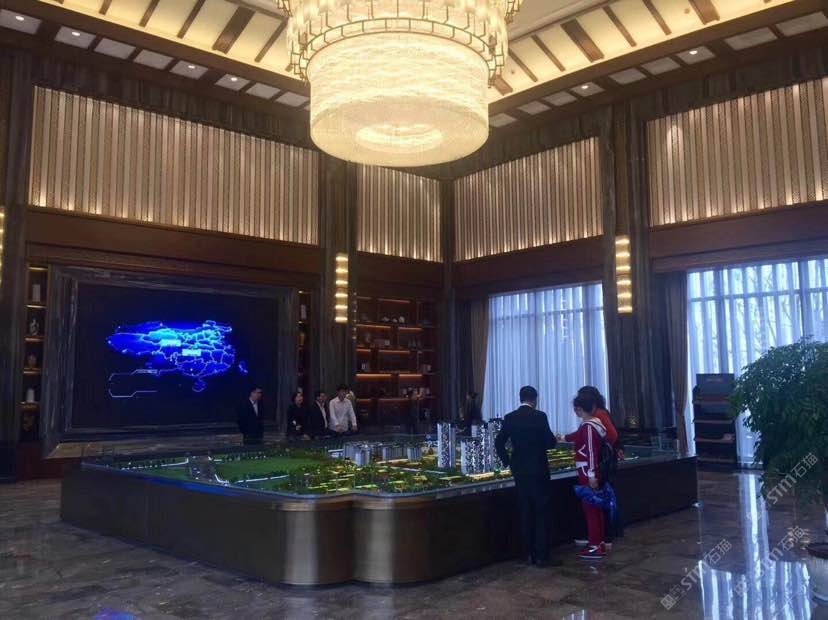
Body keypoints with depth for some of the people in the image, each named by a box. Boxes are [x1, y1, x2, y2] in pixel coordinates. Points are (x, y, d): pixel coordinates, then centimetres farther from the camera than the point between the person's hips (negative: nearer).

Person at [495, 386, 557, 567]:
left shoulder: (509, 418, 1)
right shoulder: (539, 416, -11)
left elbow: (499, 443, 2)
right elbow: (550, 442, -10)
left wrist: (508, 462, 10)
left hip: (519, 470, 4)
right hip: (538, 470, -4)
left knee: (525, 511, 12)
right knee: (541, 512, 3)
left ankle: (530, 553, 16)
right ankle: (542, 555, 3)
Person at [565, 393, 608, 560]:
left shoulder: (588, 427, -19)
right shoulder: (590, 424, 10)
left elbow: (591, 452, -23)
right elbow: (579, 435, 30)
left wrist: (592, 476, -23)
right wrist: (563, 438, 46)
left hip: (588, 472, -10)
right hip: (590, 471, 10)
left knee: (590, 508, -5)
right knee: (594, 508, 14)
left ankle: (596, 547, 0)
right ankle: (598, 542, 23)